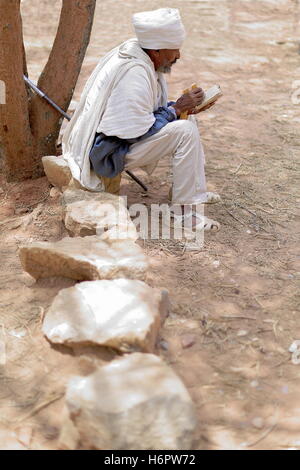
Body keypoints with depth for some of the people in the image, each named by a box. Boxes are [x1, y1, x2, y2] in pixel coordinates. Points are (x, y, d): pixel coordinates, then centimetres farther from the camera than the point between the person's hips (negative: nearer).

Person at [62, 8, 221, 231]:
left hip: (122, 133, 10)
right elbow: (136, 132, -26)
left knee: (187, 118, 13)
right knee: (185, 131, -21)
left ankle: (195, 190, 15)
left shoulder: (138, 56, 3)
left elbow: (151, 109, 14)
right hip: (110, 151, -10)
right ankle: (183, 209, -11)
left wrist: (187, 107, -1)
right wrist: (176, 108, -16)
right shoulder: (134, 72, -26)